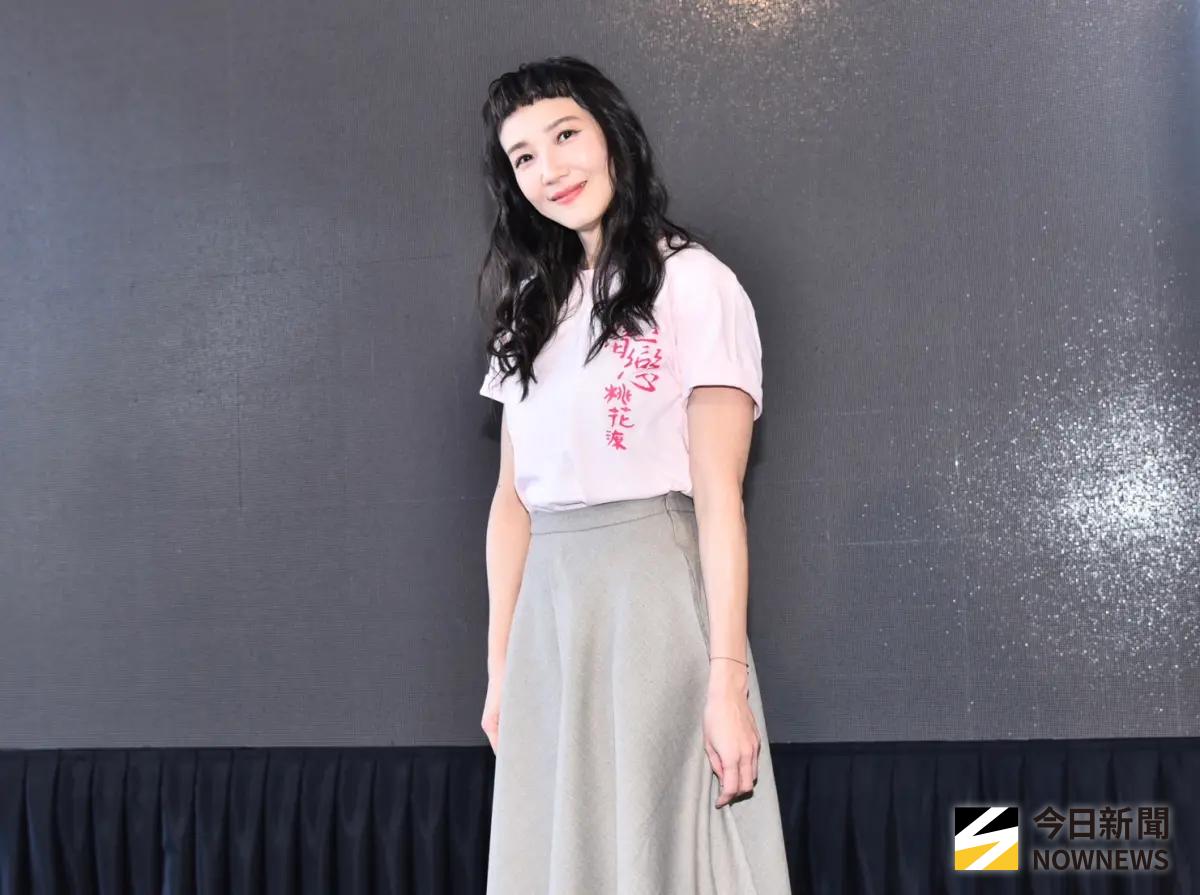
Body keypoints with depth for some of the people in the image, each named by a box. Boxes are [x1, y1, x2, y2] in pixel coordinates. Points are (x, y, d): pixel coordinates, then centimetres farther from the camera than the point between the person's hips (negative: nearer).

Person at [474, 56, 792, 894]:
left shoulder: (693, 283, -5)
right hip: (547, 612, 6)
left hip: (654, 599, -6)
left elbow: (719, 497, -10)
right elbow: (513, 496, 12)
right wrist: (500, 668, 10)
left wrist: (726, 679, -14)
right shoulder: (533, 303, 14)